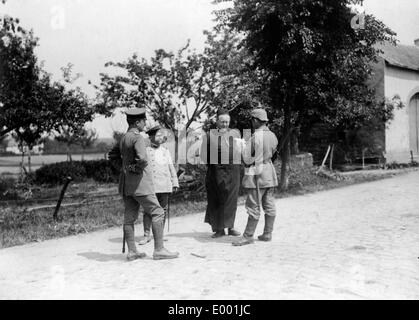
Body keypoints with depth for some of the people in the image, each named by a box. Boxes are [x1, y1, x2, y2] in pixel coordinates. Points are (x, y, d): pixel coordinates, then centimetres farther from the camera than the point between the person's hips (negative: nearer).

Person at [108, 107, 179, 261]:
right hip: (139, 182, -9)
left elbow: (113, 155, 28)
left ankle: (131, 251, 12)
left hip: (125, 182, 9)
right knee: (157, 213, -2)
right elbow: (143, 159, -27)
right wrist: (138, 167, -8)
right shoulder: (138, 137, -13)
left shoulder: (123, 138, 14)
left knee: (129, 217, 8)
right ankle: (159, 250, -2)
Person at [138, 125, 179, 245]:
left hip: (165, 186, 4)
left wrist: (175, 183, 12)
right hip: (150, 186, -3)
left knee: (163, 210, 7)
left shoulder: (165, 151, 15)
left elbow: (171, 168, 17)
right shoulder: (145, 151, 2)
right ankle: (147, 234, 8)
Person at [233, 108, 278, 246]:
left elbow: (247, 158, -12)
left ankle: (248, 236, 3)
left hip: (256, 174, -8)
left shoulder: (255, 137, -17)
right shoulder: (272, 136, 6)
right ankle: (267, 233, 19)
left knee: (253, 206, -4)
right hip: (270, 171, 8)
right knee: (269, 205, 11)